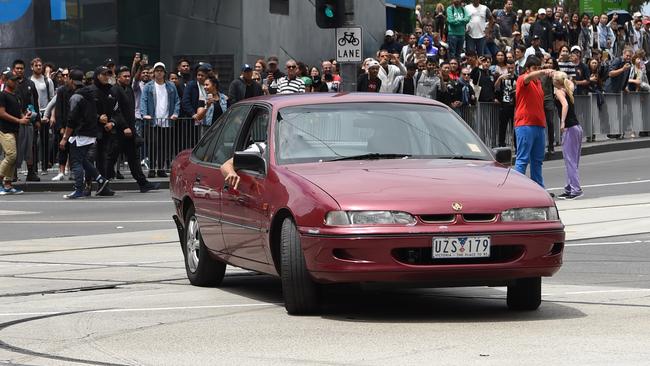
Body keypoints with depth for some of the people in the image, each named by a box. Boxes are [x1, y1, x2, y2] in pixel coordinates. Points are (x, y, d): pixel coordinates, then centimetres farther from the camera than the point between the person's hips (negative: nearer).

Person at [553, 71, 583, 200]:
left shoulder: (559, 91, -7)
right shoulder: (568, 91, 14)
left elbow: (565, 105, -26)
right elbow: (570, 83, 39)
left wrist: (562, 122, -29)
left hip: (569, 128, -9)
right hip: (577, 127, 9)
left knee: (570, 160, -8)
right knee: (573, 160, 13)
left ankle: (576, 189, -12)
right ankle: (570, 188, 18)